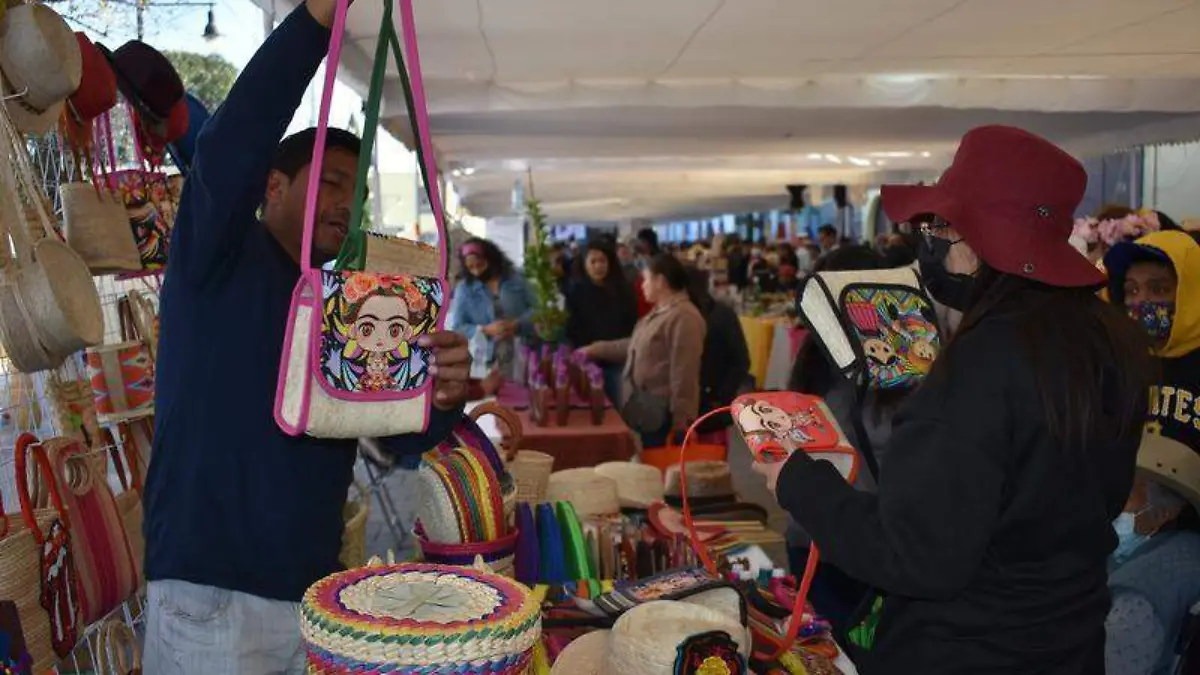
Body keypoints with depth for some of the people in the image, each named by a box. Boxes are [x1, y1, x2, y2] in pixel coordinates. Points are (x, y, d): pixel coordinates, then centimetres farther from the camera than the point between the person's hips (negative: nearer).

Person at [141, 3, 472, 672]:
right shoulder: (218, 261, -5)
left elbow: (405, 435, 3)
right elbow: (228, 151, -25)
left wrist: (443, 395, -20)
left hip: (316, 590, 5)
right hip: (208, 592, -5)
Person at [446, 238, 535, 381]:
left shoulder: (515, 279, 5)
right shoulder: (464, 289, 3)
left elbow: (536, 308, 4)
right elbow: (457, 327, 1)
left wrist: (517, 324, -13)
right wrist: (485, 330, -14)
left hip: (522, 354, 1)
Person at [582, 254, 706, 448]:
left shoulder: (684, 317, -19)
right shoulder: (658, 313, 16)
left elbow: (684, 375, -22)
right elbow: (634, 346, 28)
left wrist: (681, 421, -22)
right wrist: (595, 349, 29)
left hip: (661, 416, -10)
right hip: (643, 411, 10)